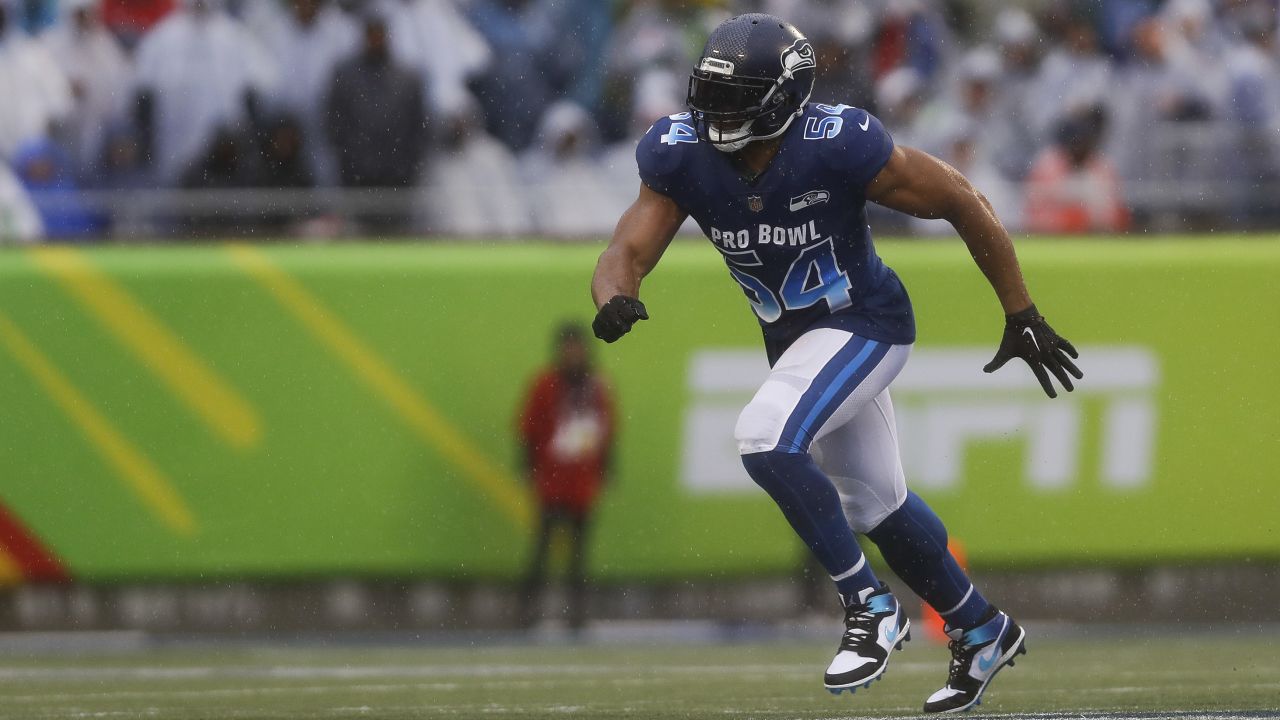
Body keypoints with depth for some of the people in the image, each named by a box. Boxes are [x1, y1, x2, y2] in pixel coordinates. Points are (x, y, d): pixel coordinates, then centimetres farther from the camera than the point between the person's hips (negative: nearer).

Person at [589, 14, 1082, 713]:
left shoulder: (839, 145, -28)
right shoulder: (682, 157, -15)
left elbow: (964, 203, -18)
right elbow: (626, 253, -17)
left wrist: (1021, 316, -12)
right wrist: (614, 301, -43)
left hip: (866, 323, -7)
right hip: (794, 339, 7)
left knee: (765, 440, -27)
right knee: (876, 505, 18)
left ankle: (869, 607, -13)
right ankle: (981, 630, 40)